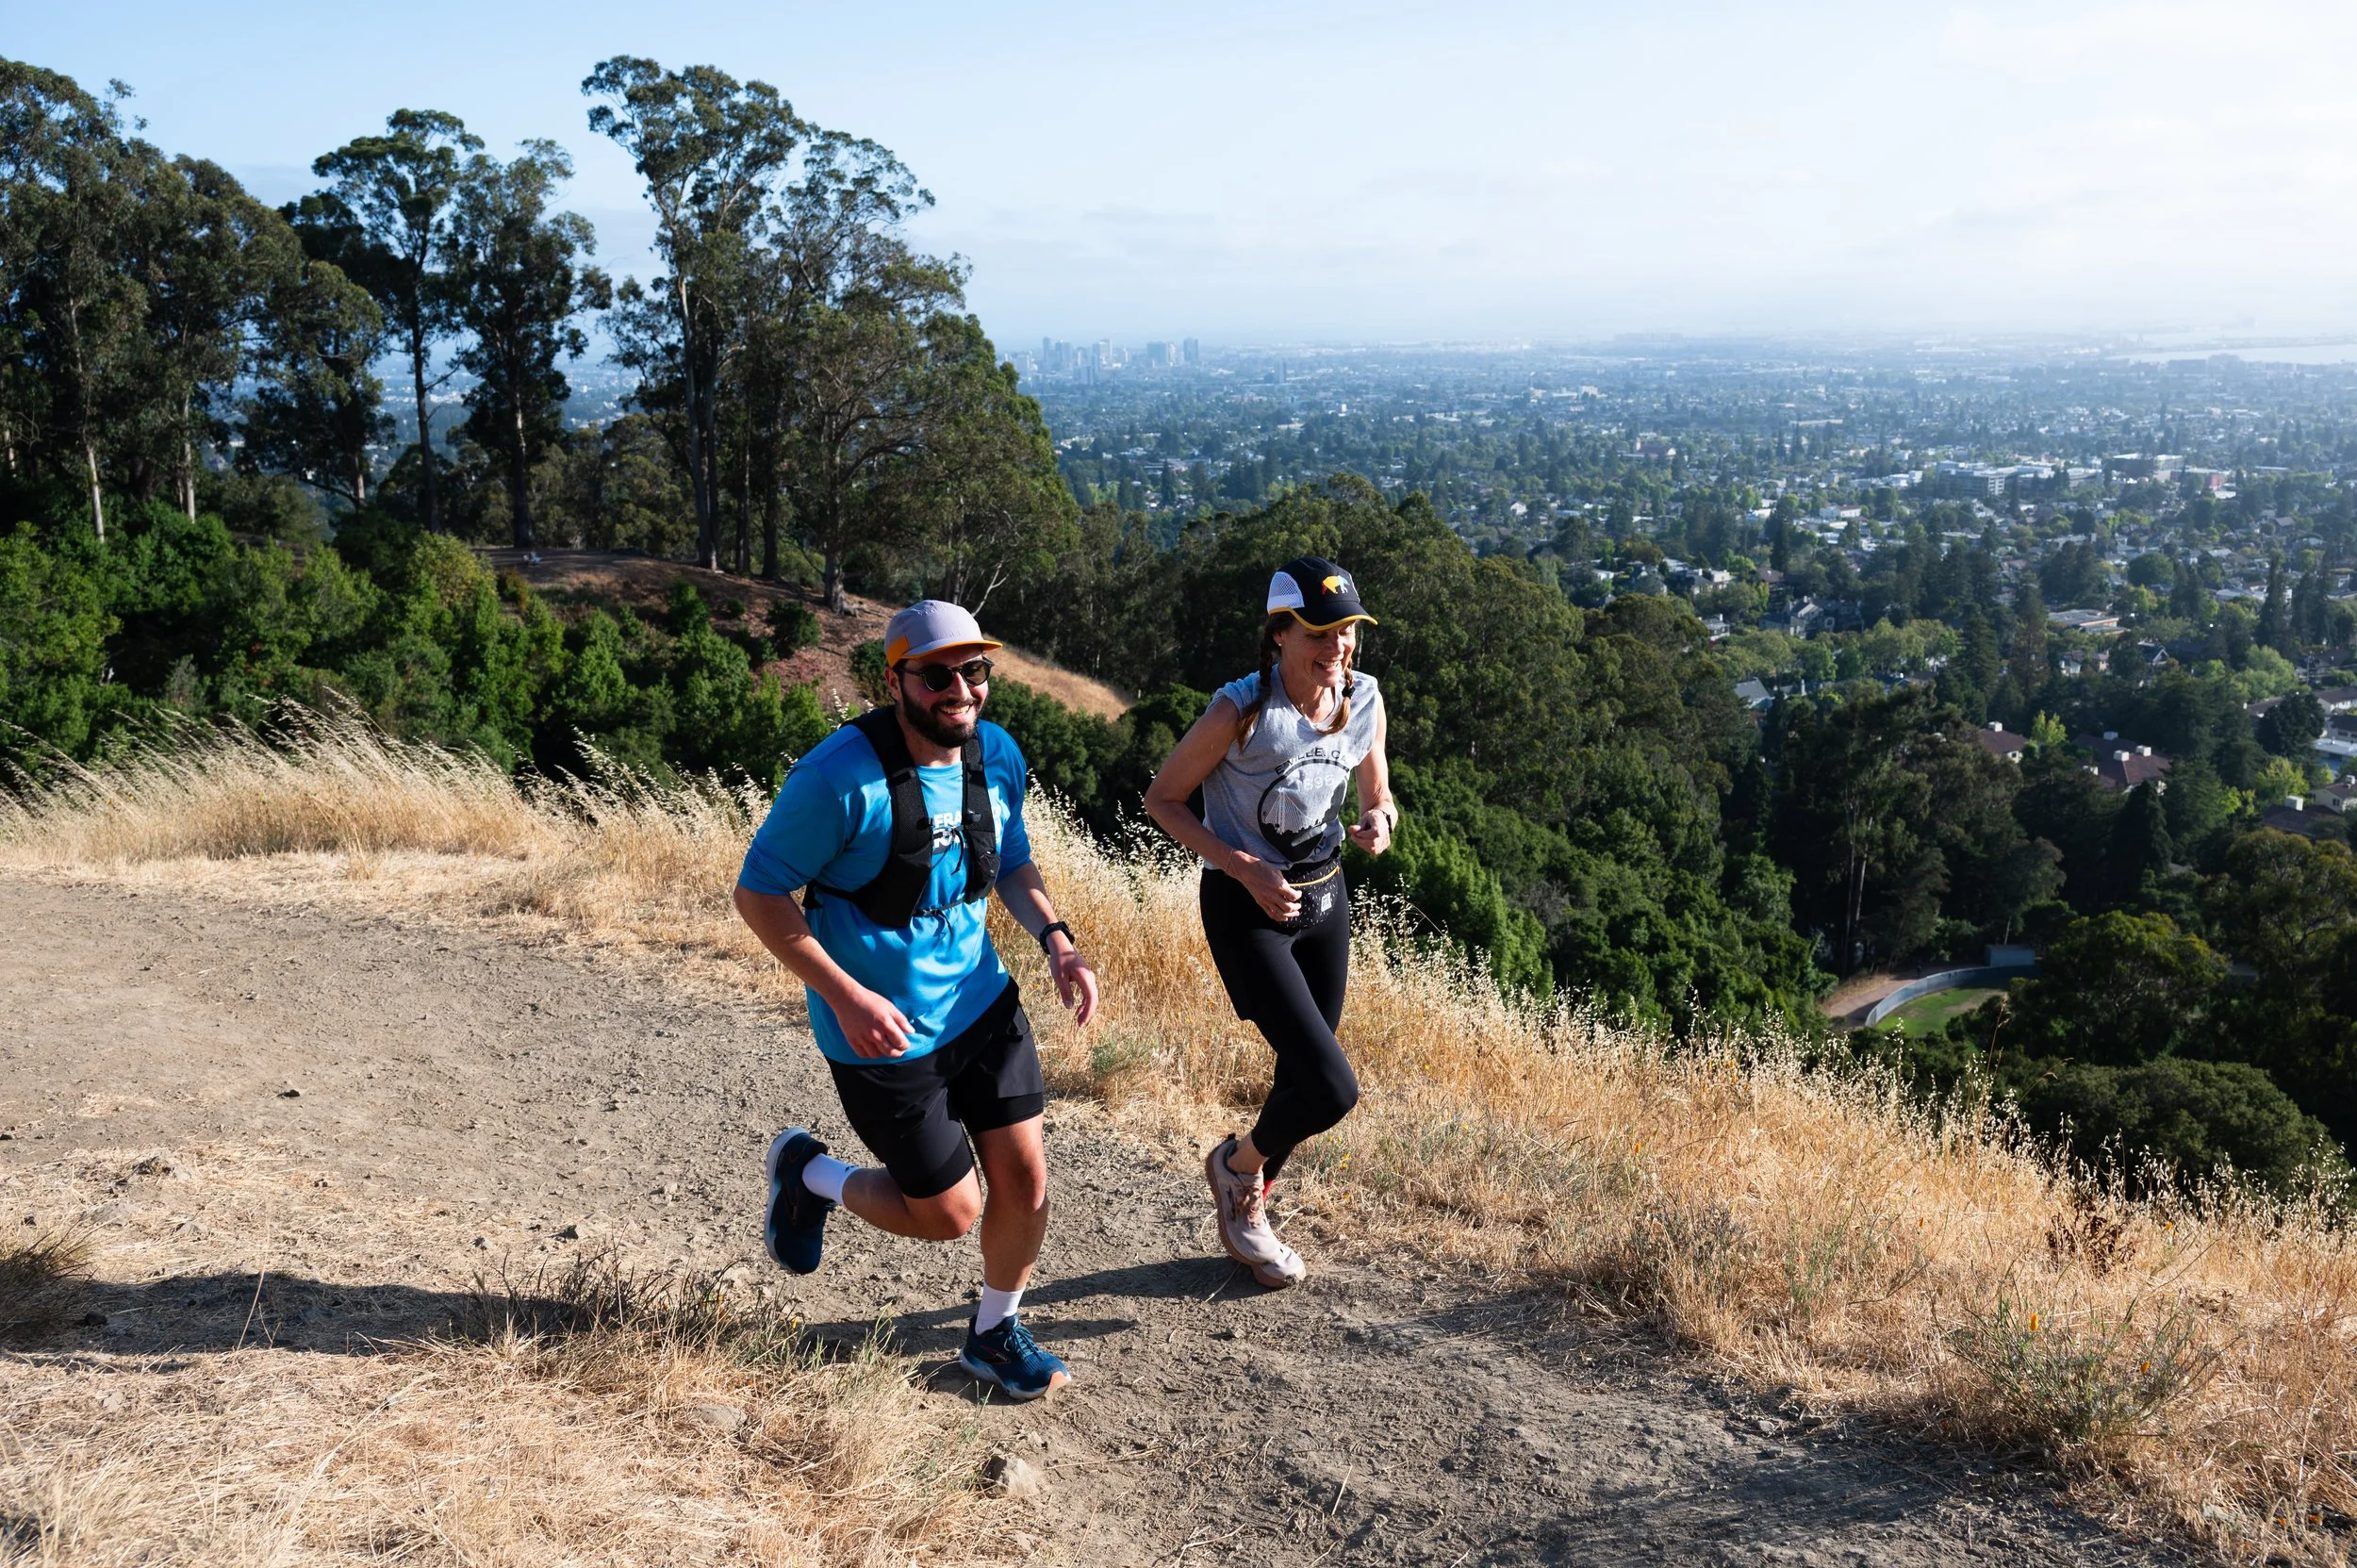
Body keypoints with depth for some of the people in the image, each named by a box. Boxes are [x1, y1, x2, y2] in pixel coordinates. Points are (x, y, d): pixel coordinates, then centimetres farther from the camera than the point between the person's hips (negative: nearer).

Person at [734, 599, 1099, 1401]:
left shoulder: (998, 754, -3)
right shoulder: (840, 776, -24)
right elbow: (758, 893, -16)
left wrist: (1055, 938, -6)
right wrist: (846, 997, -23)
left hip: (981, 1001, 6)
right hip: (885, 1030, -6)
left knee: (1026, 1182, 7)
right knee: (949, 1213, 4)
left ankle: (995, 1334, 35)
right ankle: (807, 1174, 31)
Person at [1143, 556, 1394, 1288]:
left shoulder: (1364, 701, -5)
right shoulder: (1240, 712, -22)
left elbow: (1378, 799, 10)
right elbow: (1163, 800, -12)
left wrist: (1379, 823, -14)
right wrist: (1246, 869, -21)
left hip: (1325, 898, 6)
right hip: (1247, 908, -6)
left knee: (1303, 1075, 15)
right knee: (1330, 1089, -15)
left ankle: (1246, 1214, 41)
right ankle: (1236, 1164, 18)